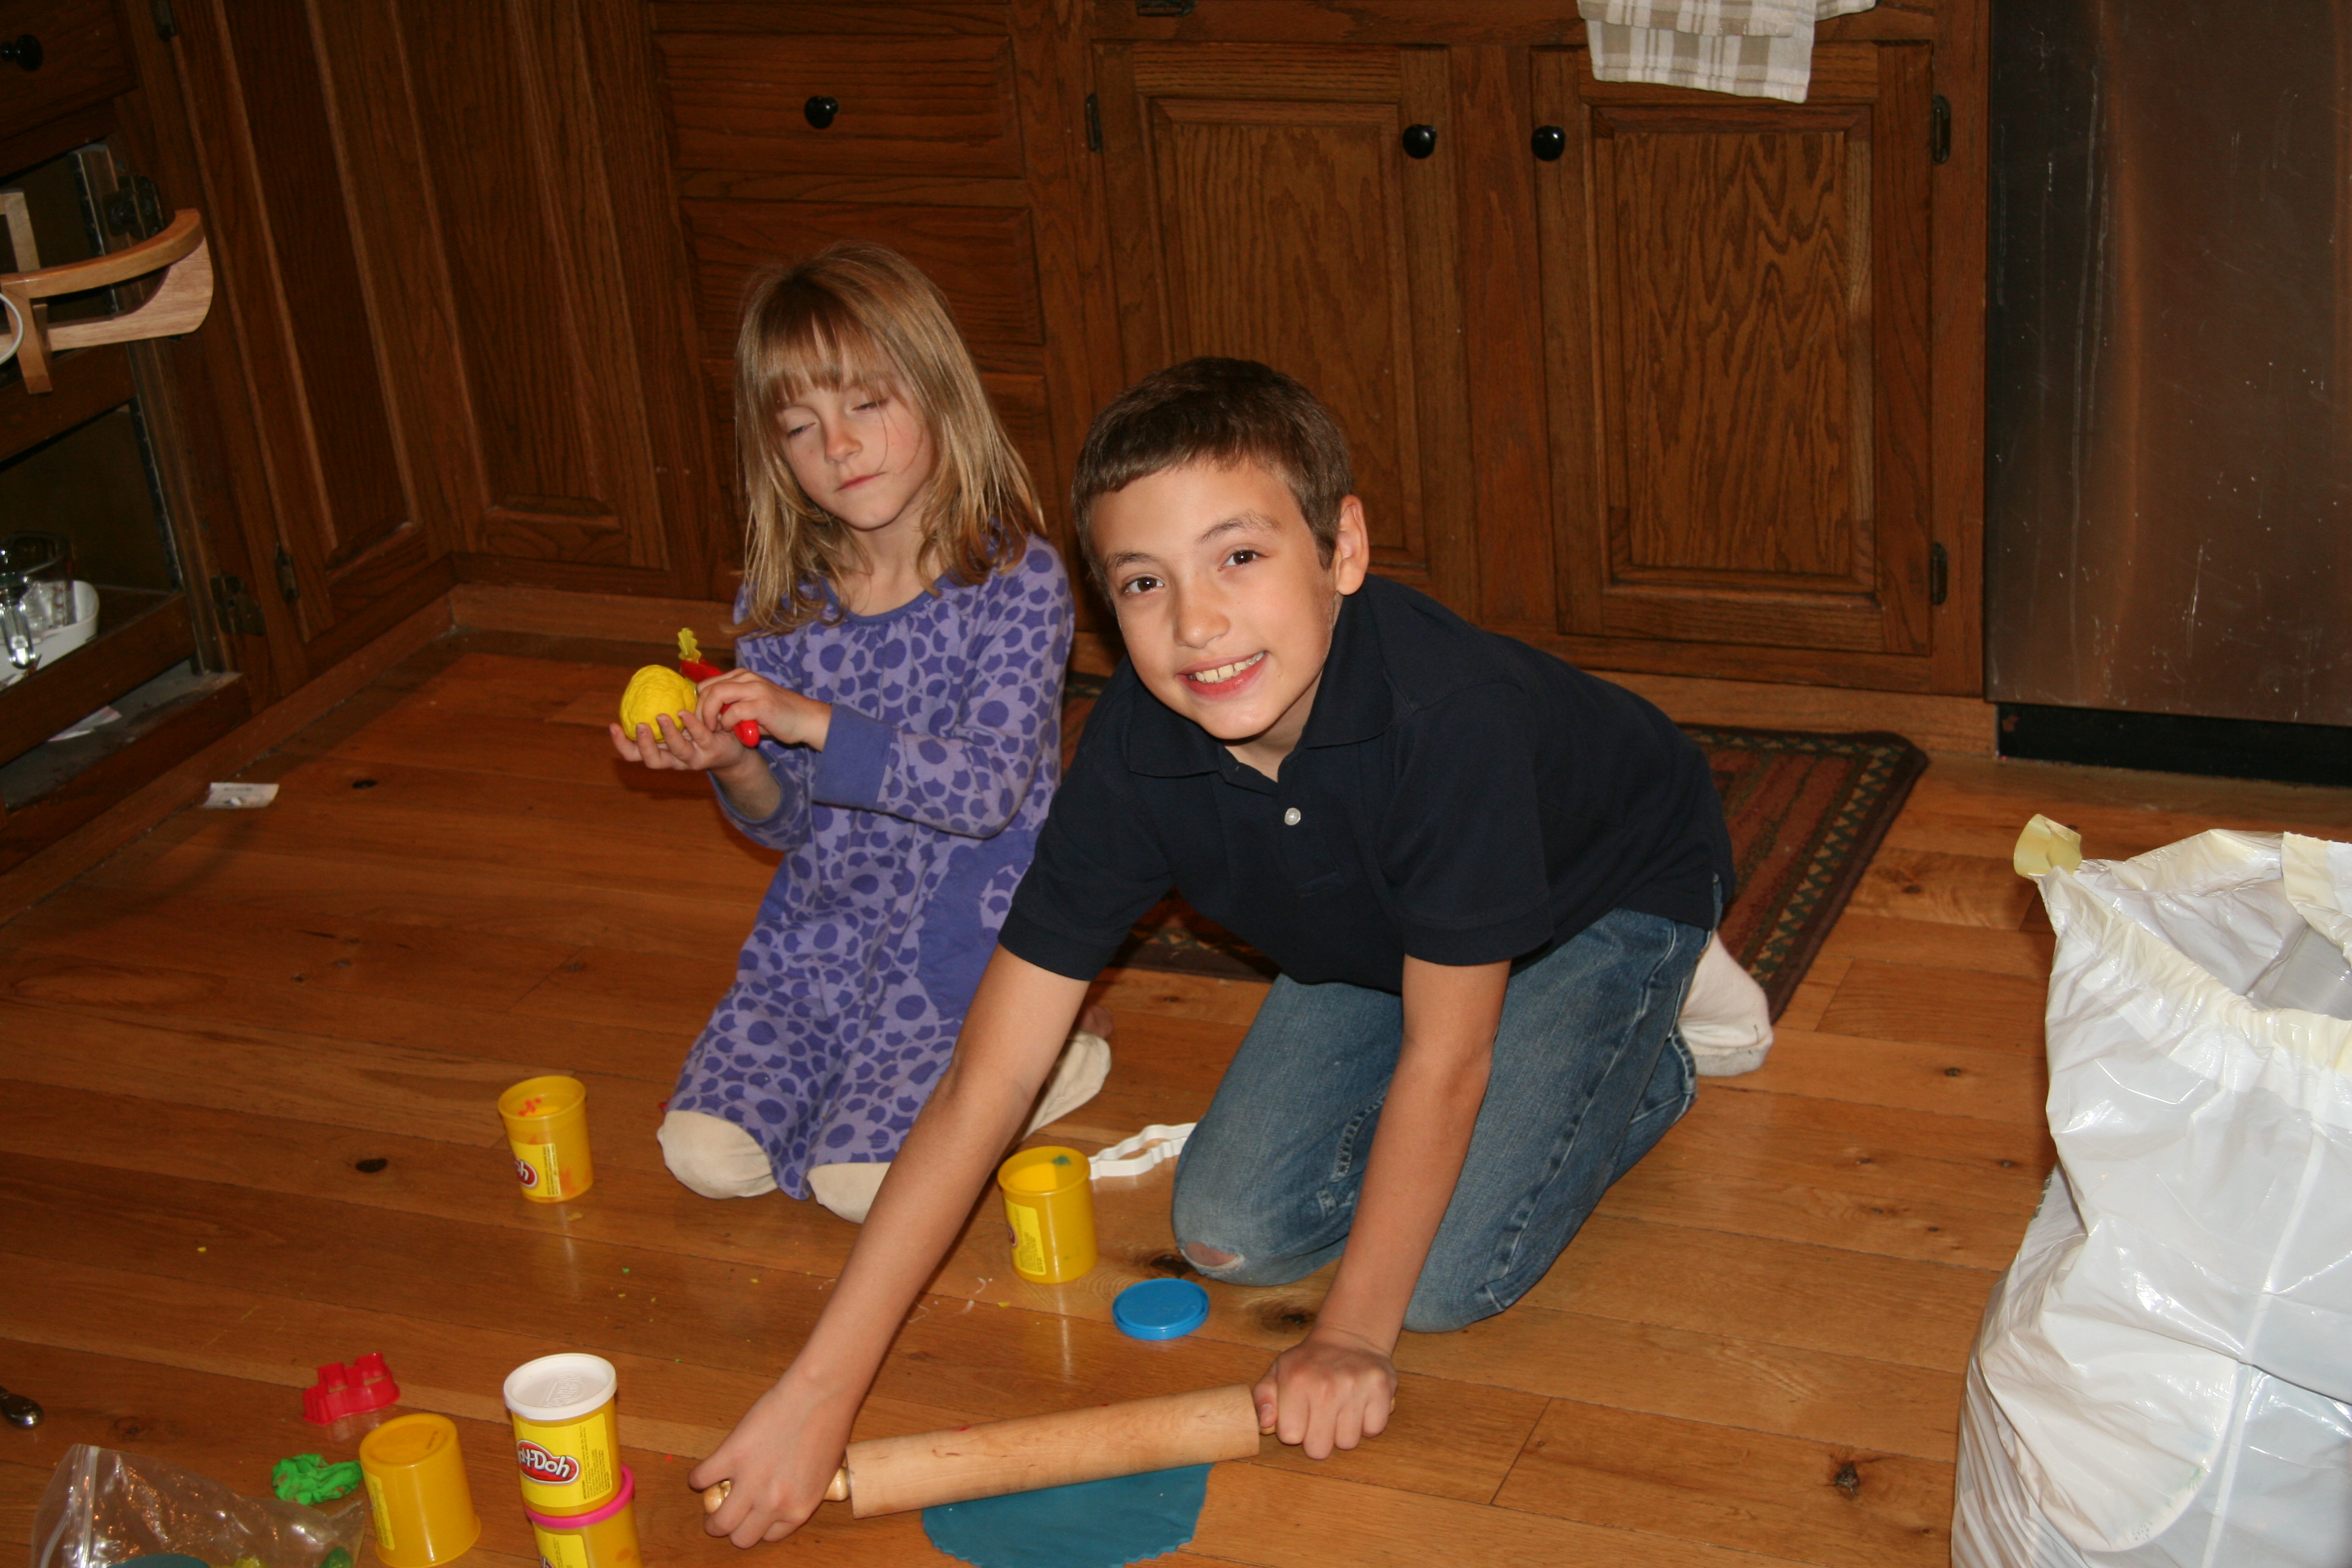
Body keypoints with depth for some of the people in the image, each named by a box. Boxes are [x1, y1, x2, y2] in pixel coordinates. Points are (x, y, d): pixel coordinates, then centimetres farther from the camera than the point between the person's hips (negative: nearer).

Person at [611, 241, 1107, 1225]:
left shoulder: (1016, 582, -14)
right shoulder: (780, 603, 1)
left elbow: (985, 789, -23)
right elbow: (786, 823, 6)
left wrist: (811, 723, -29)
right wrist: (734, 767, -17)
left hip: (967, 940, -5)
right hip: (819, 934, 5)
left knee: (862, 1181, -19)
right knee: (707, 1155, -9)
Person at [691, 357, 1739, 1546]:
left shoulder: (1449, 712, -44)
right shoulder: (1135, 752, -29)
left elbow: (1442, 1057, -32)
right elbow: (986, 1080, -26)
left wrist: (1355, 1334, -23)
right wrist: (818, 1389, -28)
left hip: (1606, 896, -5)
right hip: (1374, 932, 5)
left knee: (1447, 1279, -18)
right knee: (1231, 1236, -3)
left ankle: (1643, 1067, 10)